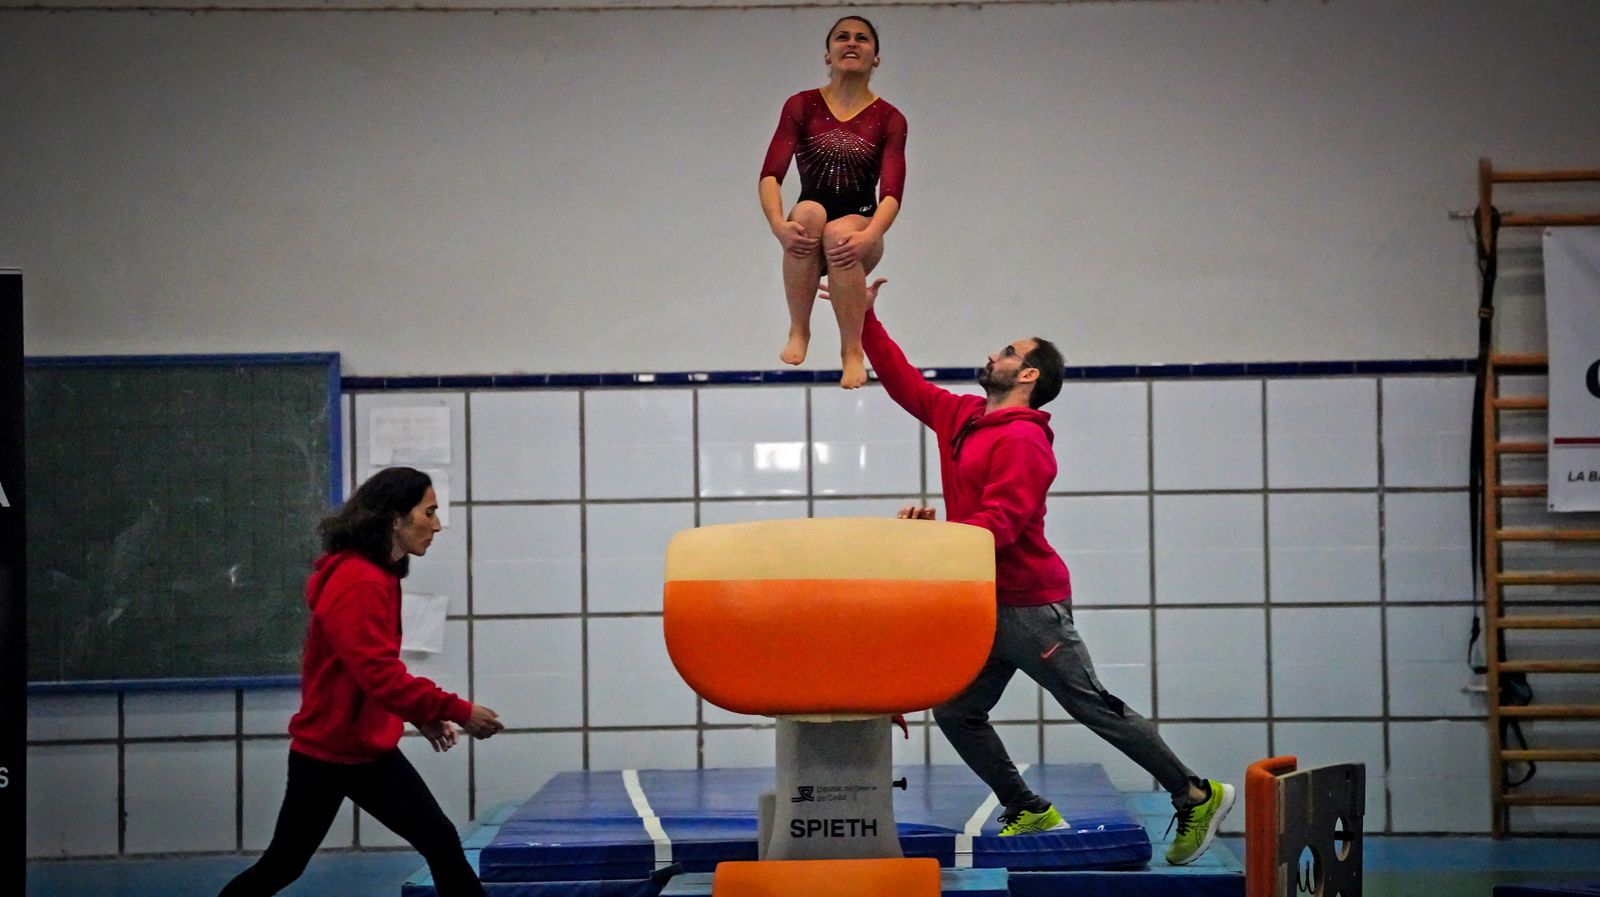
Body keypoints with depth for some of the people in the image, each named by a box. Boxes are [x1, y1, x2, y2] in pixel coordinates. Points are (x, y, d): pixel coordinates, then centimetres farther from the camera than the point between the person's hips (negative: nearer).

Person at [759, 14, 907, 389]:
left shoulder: (889, 119, 3)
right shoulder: (802, 106, 5)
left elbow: (891, 192, -11)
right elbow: (771, 174, -8)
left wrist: (869, 236, -32)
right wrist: (778, 224, -29)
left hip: (860, 225, -1)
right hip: (808, 236, 1)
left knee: (839, 233, -36)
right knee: (808, 212, -35)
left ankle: (852, 350, -27)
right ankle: (798, 332, -25)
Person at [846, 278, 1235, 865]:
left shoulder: (1022, 439, -15)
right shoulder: (961, 417, 12)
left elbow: (1003, 521, -24)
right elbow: (904, 382, 22)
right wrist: (864, 320, 17)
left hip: (1029, 605, -9)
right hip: (984, 606, 9)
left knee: (1093, 707, -5)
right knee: (955, 713, 7)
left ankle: (1196, 798, 3)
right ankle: (1028, 811, 16)